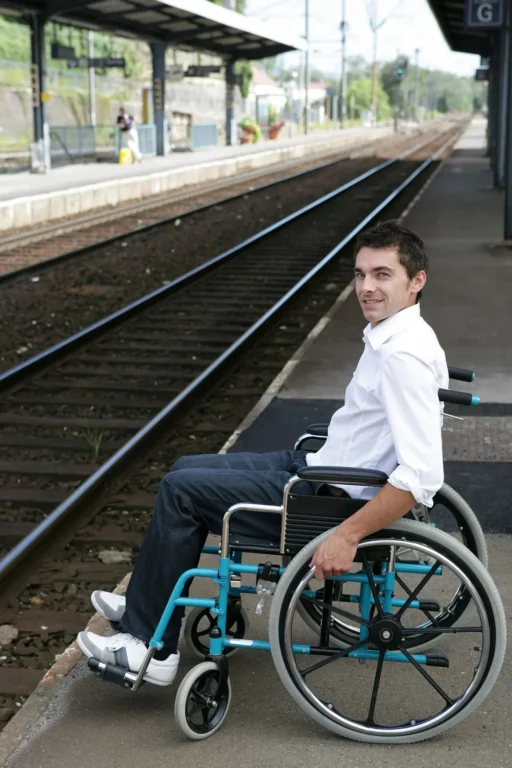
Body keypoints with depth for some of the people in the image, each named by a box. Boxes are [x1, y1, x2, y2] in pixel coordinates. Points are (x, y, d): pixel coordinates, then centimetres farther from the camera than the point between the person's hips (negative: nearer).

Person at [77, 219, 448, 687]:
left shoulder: (404, 356, -26)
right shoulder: (392, 334, 5)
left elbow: (421, 476, -32)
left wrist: (347, 535, -29)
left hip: (330, 498, -10)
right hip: (315, 465, 10)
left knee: (180, 491, -6)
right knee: (187, 469, 16)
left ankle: (151, 647, 5)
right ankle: (150, 605, 28)